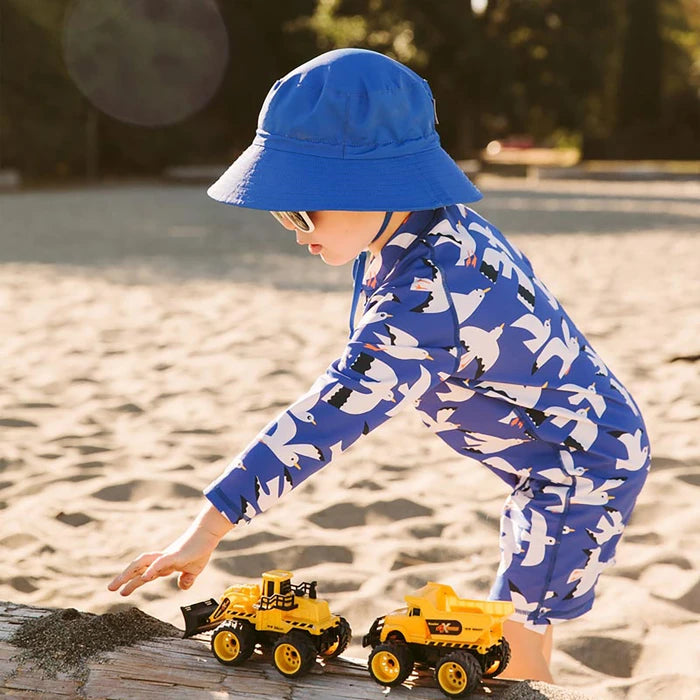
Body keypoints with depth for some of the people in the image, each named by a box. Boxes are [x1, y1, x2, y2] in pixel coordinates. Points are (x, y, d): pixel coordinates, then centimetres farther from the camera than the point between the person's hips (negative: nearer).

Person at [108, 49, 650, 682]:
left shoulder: (426, 296, -35)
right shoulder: (436, 224, -6)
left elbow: (327, 417, -38)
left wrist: (208, 528, -37)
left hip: (583, 468, -10)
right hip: (553, 460, 10)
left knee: (512, 658, -3)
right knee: (526, 635, 19)